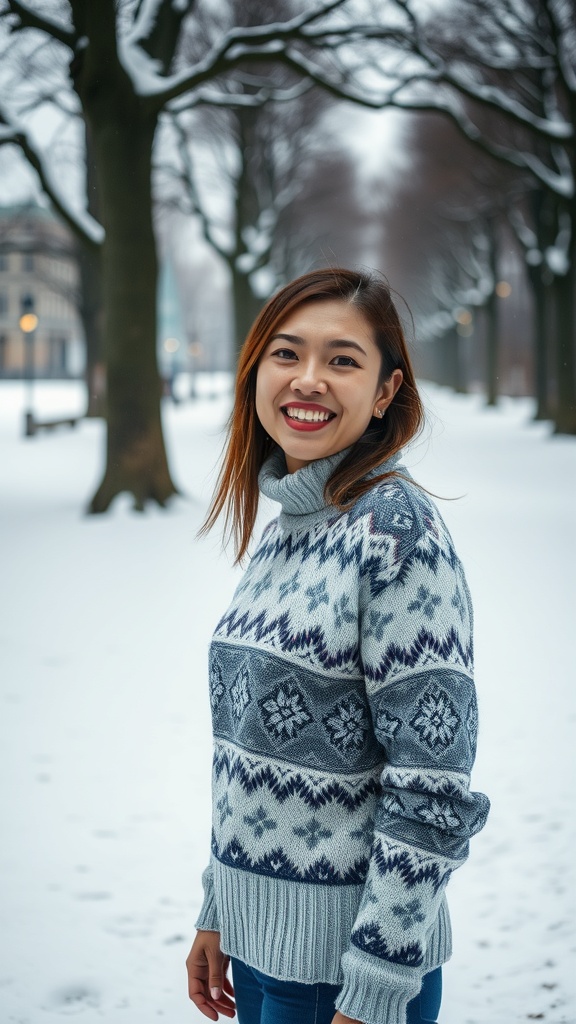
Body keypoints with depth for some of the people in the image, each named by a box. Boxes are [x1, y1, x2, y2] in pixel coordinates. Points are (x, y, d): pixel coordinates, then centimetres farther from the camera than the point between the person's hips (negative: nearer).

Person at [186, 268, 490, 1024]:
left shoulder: (399, 529, -18)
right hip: (258, 933, 7)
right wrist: (217, 914, 14)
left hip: (346, 957, -7)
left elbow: (432, 787, -20)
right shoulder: (284, 524, 5)